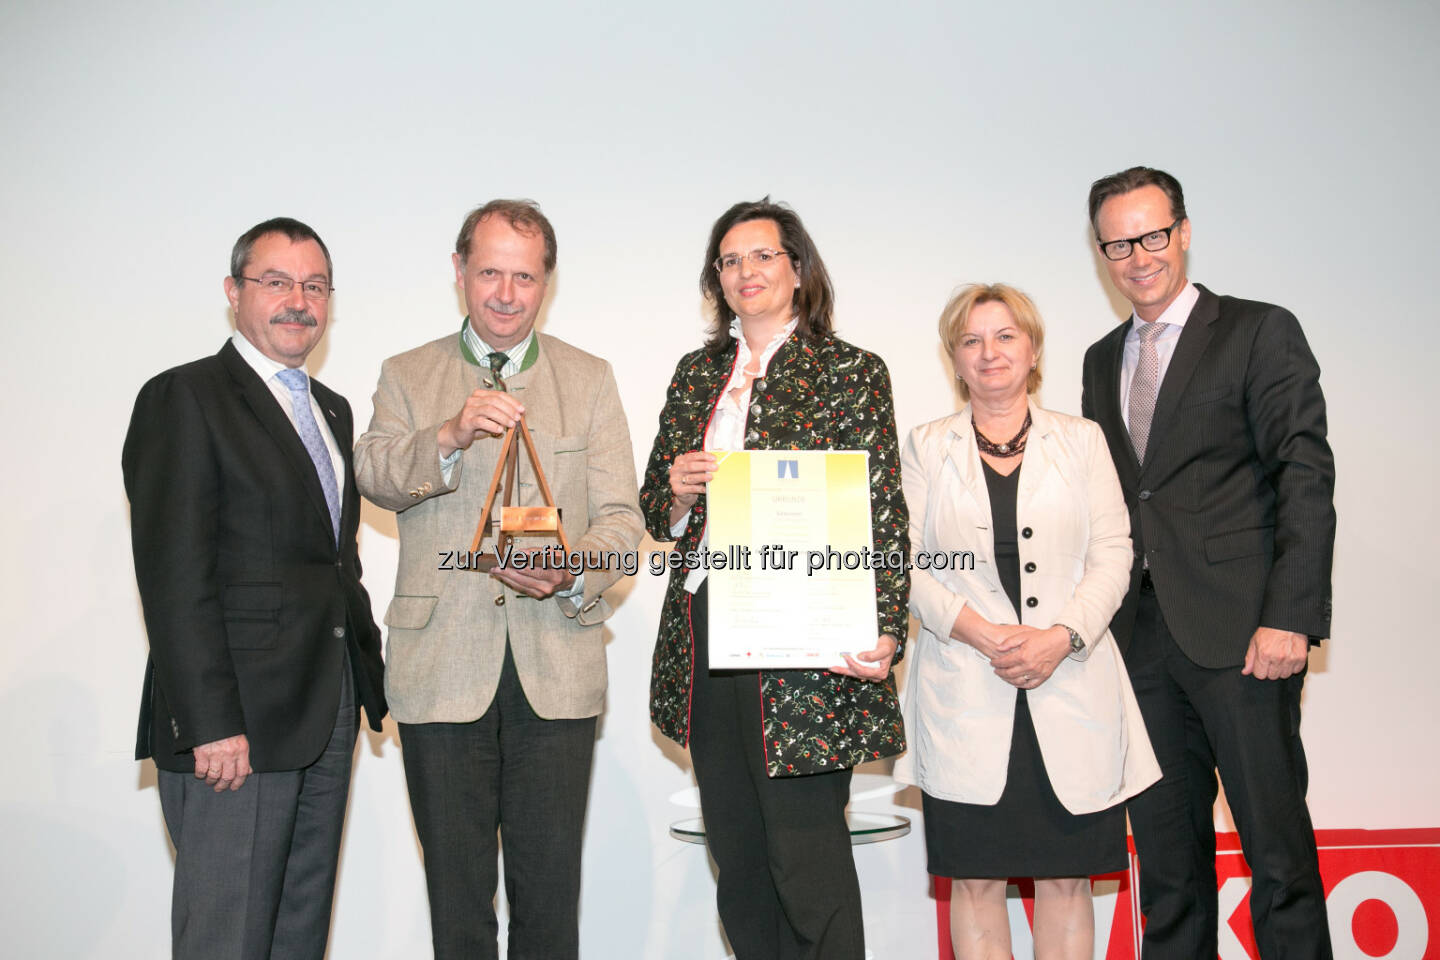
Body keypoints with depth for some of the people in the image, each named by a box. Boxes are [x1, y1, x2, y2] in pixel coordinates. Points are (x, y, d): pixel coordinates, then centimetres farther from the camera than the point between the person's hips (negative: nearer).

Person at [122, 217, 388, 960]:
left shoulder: (333, 410, 18)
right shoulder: (184, 399, -7)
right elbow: (174, 577, -14)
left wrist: (366, 670, 11)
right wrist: (211, 723, -19)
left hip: (329, 718, 8)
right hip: (234, 727, -7)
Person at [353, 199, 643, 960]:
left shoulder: (590, 380, 9)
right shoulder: (406, 376, 8)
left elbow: (621, 517, 3)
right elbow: (373, 475, -10)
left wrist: (573, 571, -18)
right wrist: (450, 434, -28)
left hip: (556, 669, 1)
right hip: (443, 668, 0)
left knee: (550, 888, 8)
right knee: (456, 890, 11)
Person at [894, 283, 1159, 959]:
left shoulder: (1081, 440, 12)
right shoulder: (926, 447, 10)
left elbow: (1113, 554, 5)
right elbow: (904, 565, 2)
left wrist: (1061, 637, -11)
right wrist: (986, 635, -11)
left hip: (1069, 686, 1)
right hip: (965, 693, 0)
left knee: (1067, 874, 4)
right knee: (974, 875, 1)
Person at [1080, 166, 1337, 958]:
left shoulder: (1260, 333, 1)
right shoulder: (1102, 360, 18)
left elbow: (1306, 480, -6)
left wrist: (1289, 618, -15)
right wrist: (1098, 619, 8)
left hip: (1241, 632, -5)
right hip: (1141, 634, 5)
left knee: (1278, 848, -1)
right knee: (1166, 854, 11)